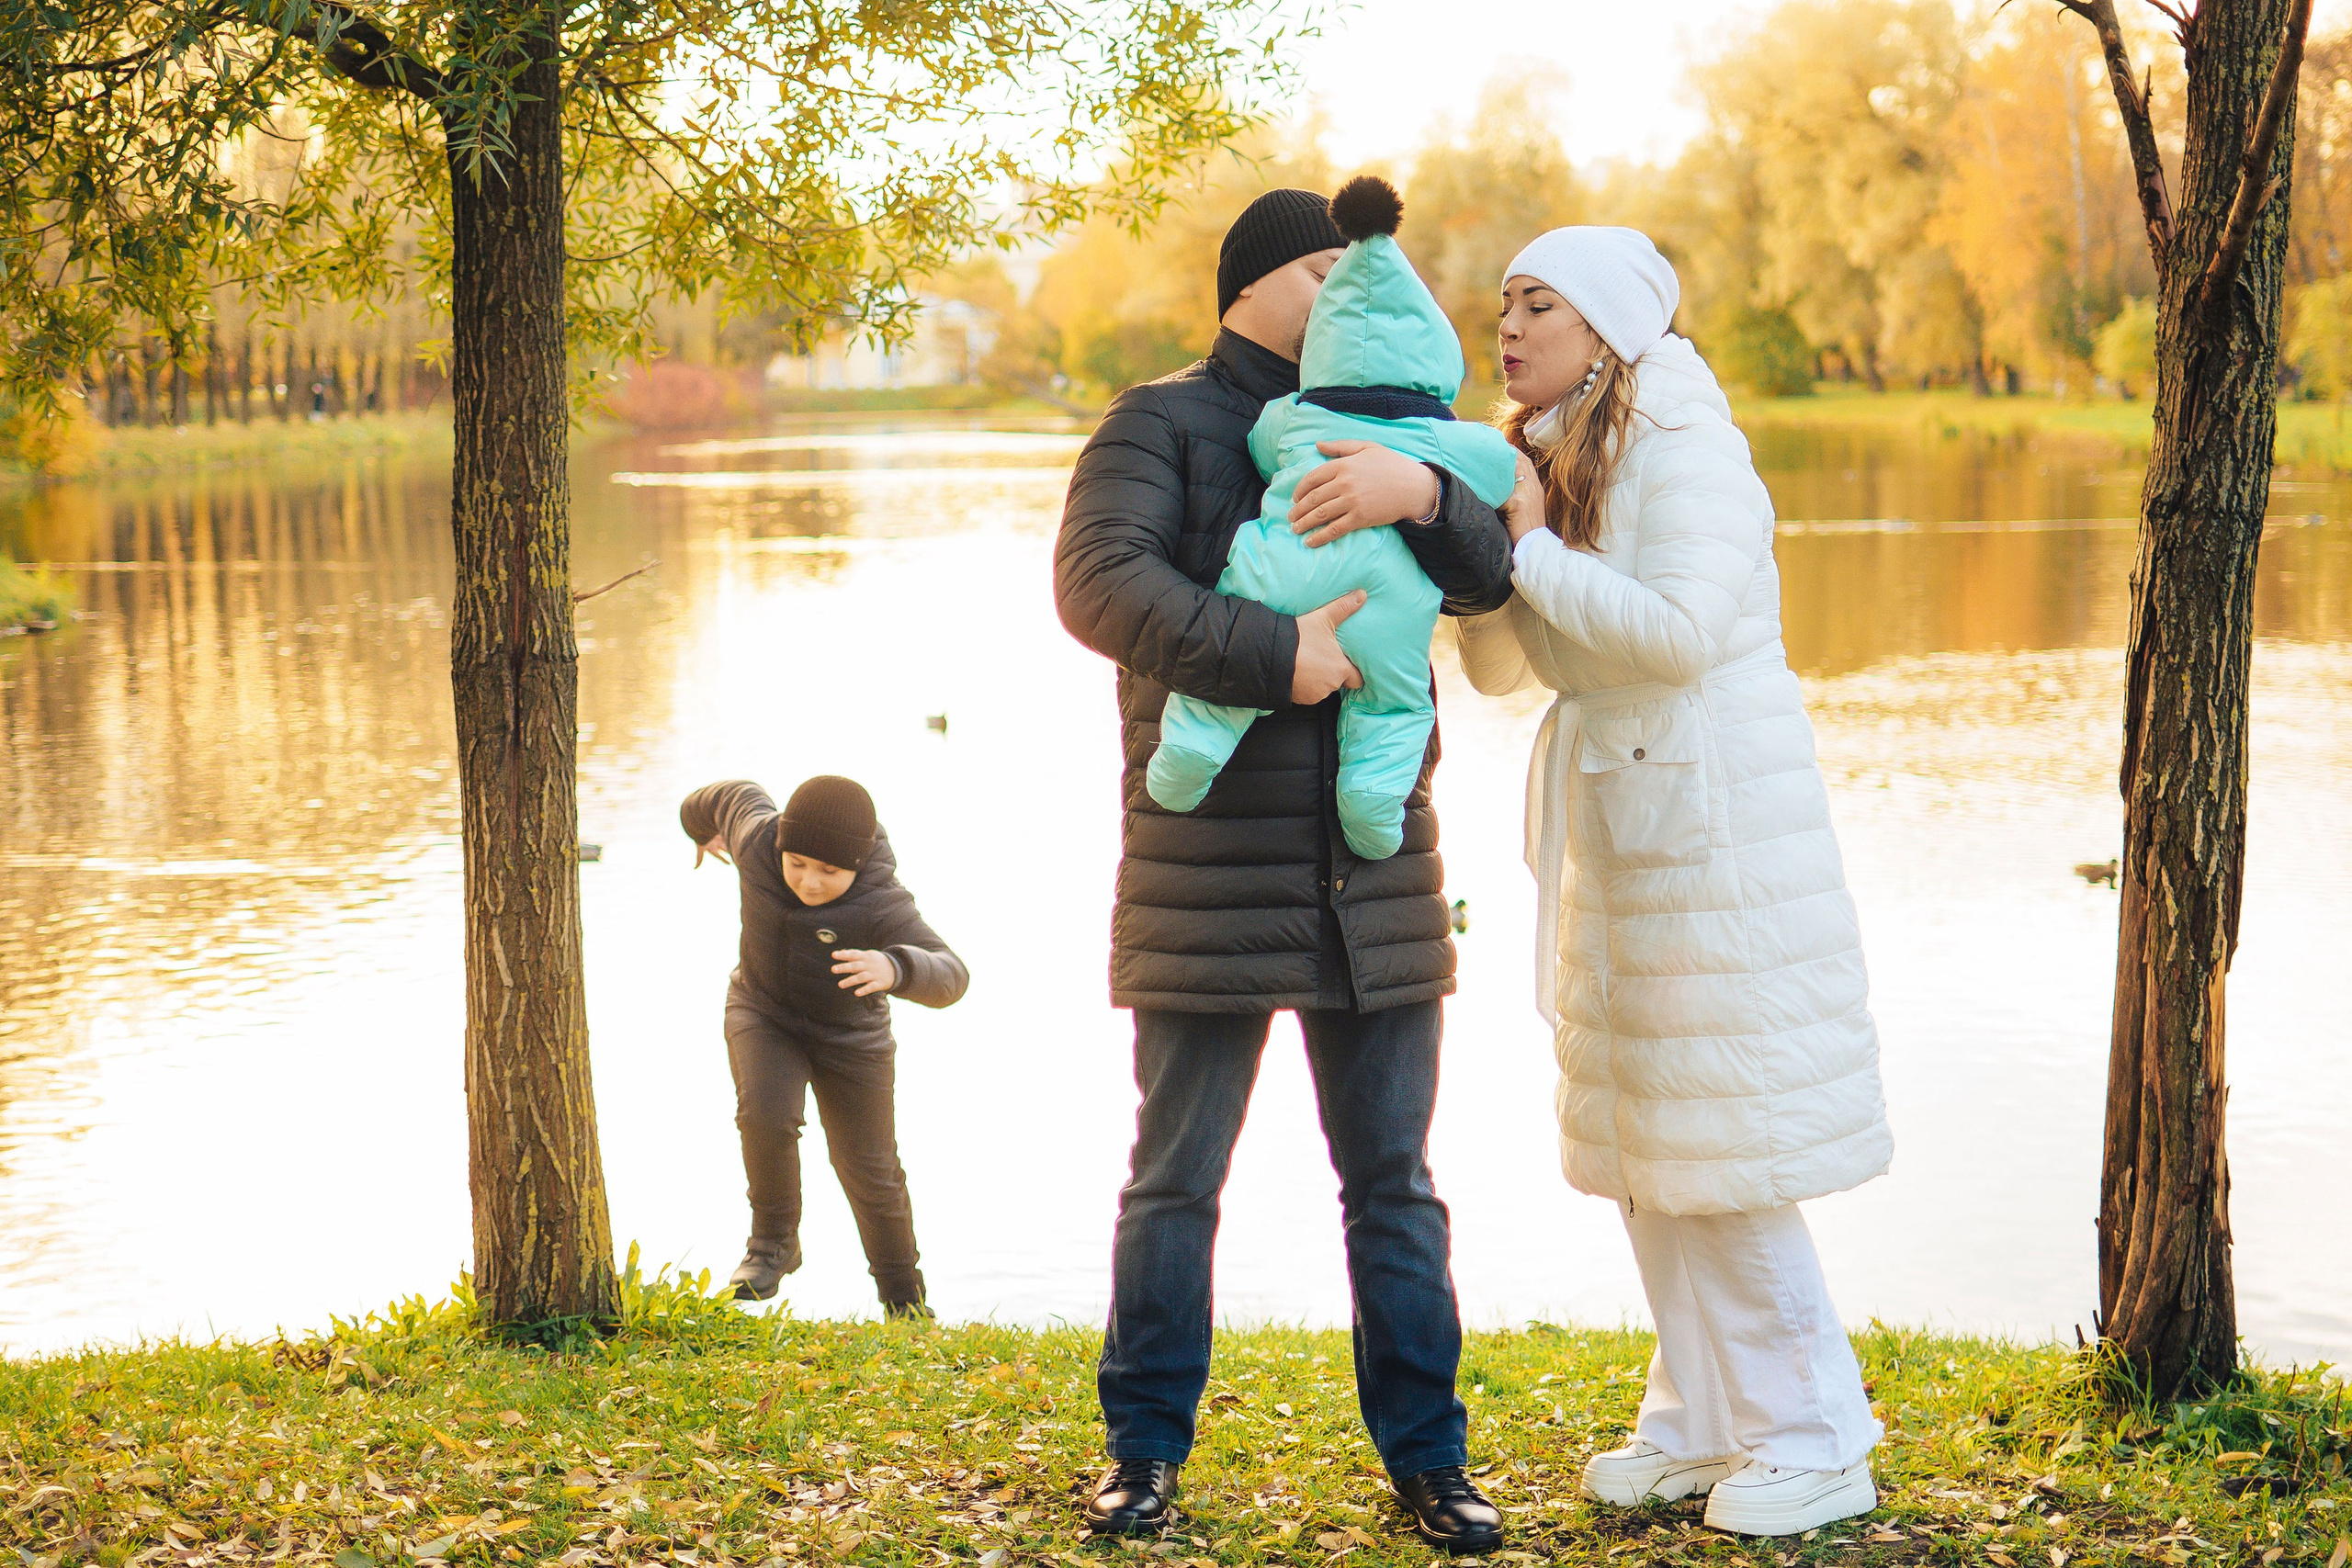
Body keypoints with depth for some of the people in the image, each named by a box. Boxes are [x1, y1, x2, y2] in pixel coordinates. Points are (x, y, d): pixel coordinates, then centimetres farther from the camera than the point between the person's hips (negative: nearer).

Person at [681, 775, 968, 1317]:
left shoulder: (882, 907, -30)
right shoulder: (757, 840, -20)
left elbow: (949, 976, -37)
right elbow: (742, 796, 3)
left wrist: (894, 969, -59)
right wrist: (700, 818, 27)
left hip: (850, 1038, -2)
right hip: (763, 1015, 2)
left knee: (870, 1171, 5)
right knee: (765, 1114, -26)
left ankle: (903, 1293, 30)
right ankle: (775, 1242, -3)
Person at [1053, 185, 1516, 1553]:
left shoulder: (1383, 430, 15)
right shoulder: (1161, 425, 1)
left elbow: (1490, 578, 1)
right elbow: (1100, 581, -17)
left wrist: (1420, 491, -20)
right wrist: (1274, 653, -24)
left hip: (1379, 872, 4)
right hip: (1208, 869, -3)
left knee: (1394, 1181, 8)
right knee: (1175, 1181, 5)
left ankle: (1426, 1454, 17)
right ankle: (1147, 1450, 18)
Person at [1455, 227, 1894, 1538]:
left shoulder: (1685, 449, -13)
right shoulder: (1554, 464, 13)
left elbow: (1679, 629, -26)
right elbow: (1500, 665, 10)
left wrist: (1530, 548, -17)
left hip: (1718, 825, -9)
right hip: (1618, 827, 9)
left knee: (1729, 1152, -5)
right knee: (1644, 1146, 11)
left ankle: (1815, 1442, 7)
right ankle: (1705, 1423, 22)